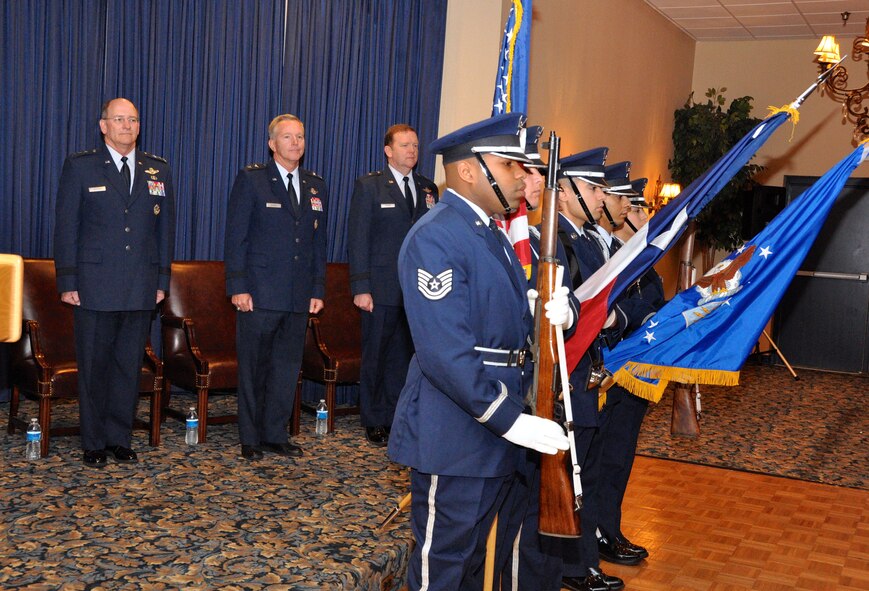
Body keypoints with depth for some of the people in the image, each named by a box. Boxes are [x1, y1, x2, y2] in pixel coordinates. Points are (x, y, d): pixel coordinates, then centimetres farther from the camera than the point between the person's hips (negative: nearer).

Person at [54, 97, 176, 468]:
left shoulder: (158, 170, 10)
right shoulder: (79, 167, 1)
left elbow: (165, 229, 11)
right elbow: (65, 227, 0)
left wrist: (162, 280, 6)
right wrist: (67, 282, -6)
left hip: (141, 289, 3)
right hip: (94, 287, -3)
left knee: (130, 365, 8)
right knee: (93, 366, 5)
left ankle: (120, 439, 20)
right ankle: (93, 444, 17)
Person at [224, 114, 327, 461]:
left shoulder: (316, 187, 12)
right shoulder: (251, 179, -2)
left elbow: (319, 243, 14)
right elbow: (236, 236, -6)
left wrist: (318, 290, 7)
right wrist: (238, 287, -12)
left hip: (300, 297, 5)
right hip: (259, 292, -4)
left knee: (287, 367, 9)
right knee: (253, 367, 5)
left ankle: (275, 435, 21)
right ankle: (250, 439, 16)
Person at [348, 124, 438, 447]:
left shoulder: (429, 188, 11)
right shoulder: (368, 186, -1)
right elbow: (358, 239, -5)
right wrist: (361, 287, -12)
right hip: (382, 288, -3)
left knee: (405, 356, 8)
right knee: (375, 356, 6)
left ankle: (397, 417, 20)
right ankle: (374, 423, 18)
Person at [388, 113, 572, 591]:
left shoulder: (493, 235, 13)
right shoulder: (436, 238, -19)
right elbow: (446, 353, -26)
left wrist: (552, 313, -6)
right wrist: (512, 420, -25)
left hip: (496, 434, 9)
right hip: (454, 439, -9)